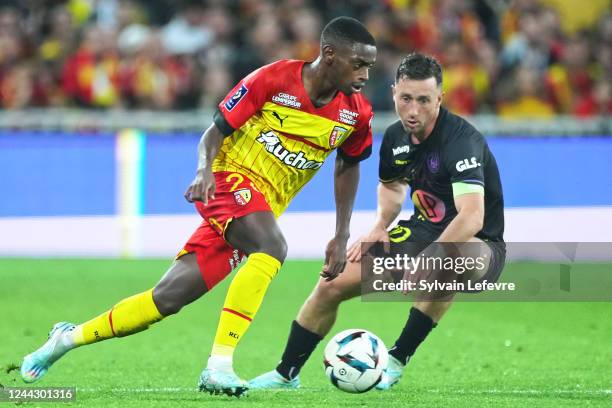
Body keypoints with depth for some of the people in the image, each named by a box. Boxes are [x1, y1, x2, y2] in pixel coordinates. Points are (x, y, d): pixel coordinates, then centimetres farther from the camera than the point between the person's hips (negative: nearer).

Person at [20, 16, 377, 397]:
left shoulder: (356, 112, 0)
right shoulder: (273, 80, -13)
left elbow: (349, 165, 17)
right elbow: (215, 132, -6)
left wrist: (341, 237, 12)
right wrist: (204, 170, -27)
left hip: (264, 208, 5)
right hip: (232, 181, -5)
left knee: (168, 298, -2)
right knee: (272, 246, -36)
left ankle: (69, 337, 17)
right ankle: (219, 365, -35)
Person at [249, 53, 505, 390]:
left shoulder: (460, 139, -26)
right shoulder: (395, 136, -2)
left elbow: (471, 217, -39)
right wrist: (380, 227, 3)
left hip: (478, 247, -7)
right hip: (424, 232, 7)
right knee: (332, 284, -3)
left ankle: (395, 363, -25)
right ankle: (285, 374, 19)